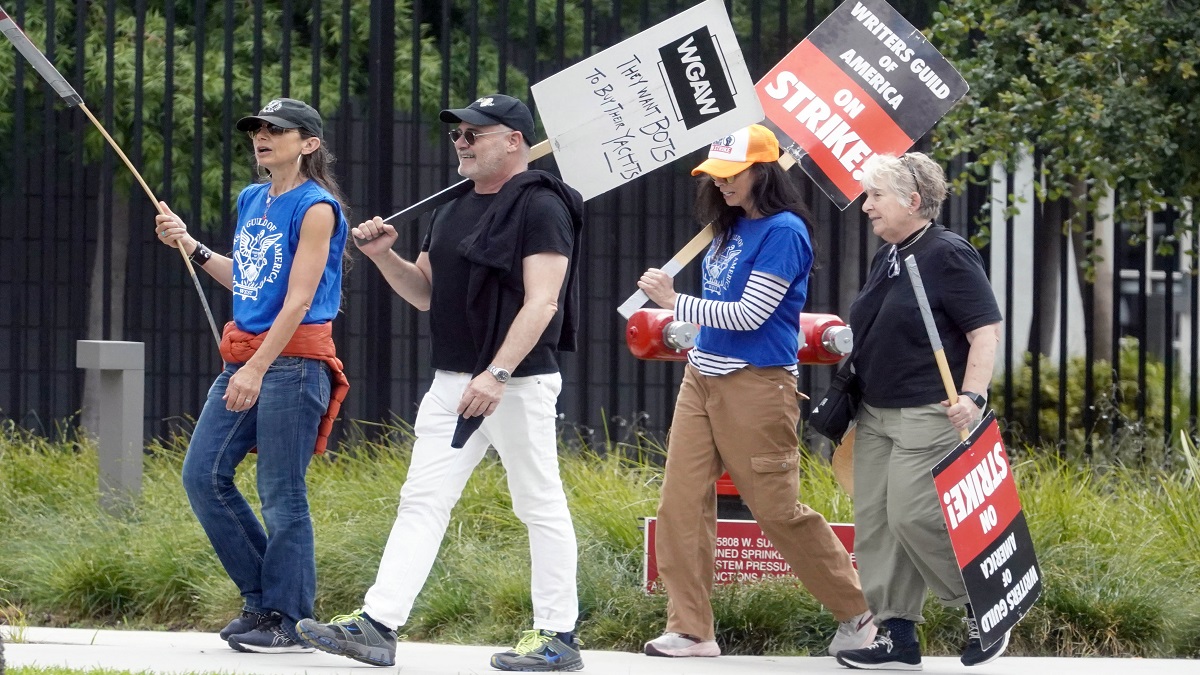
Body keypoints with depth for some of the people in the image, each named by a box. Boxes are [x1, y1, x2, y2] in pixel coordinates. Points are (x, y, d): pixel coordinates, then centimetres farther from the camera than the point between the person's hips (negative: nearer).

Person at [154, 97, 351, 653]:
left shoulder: (315, 207, -10)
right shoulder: (251, 200, 15)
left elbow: (299, 299, -16)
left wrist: (257, 369, -19)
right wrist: (190, 246, 14)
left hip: (293, 359, -9)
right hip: (244, 353, 9)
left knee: (281, 493, -4)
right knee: (203, 474, 6)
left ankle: (287, 621, 4)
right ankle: (262, 599, 16)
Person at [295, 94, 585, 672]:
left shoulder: (541, 208, -10)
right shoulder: (453, 212, 16)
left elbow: (541, 303, -19)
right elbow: (426, 292, 23)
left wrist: (496, 375, -27)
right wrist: (383, 255, 4)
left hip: (519, 382, -9)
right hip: (452, 383, 9)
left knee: (541, 506, -1)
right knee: (422, 500, 2)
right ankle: (376, 626, -2)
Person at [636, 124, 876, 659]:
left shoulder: (783, 232, -13)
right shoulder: (730, 228, 12)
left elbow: (750, 314, -18)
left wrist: (675, 302, -16)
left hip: (756, 386, -8)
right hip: (702, 378, 8)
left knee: (777, 509, -2)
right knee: (681, 504, -1)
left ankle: (855, 614, 13)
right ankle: (689, 630, 1)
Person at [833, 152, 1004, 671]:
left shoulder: (949, 255, -12)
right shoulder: (887, 258, 14)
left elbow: (986, 331, -16)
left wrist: (972, 395, -26)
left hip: (930, 414, -9)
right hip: (877, 414, 9)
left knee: (914, 516, -14)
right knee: (875, 520, 5)